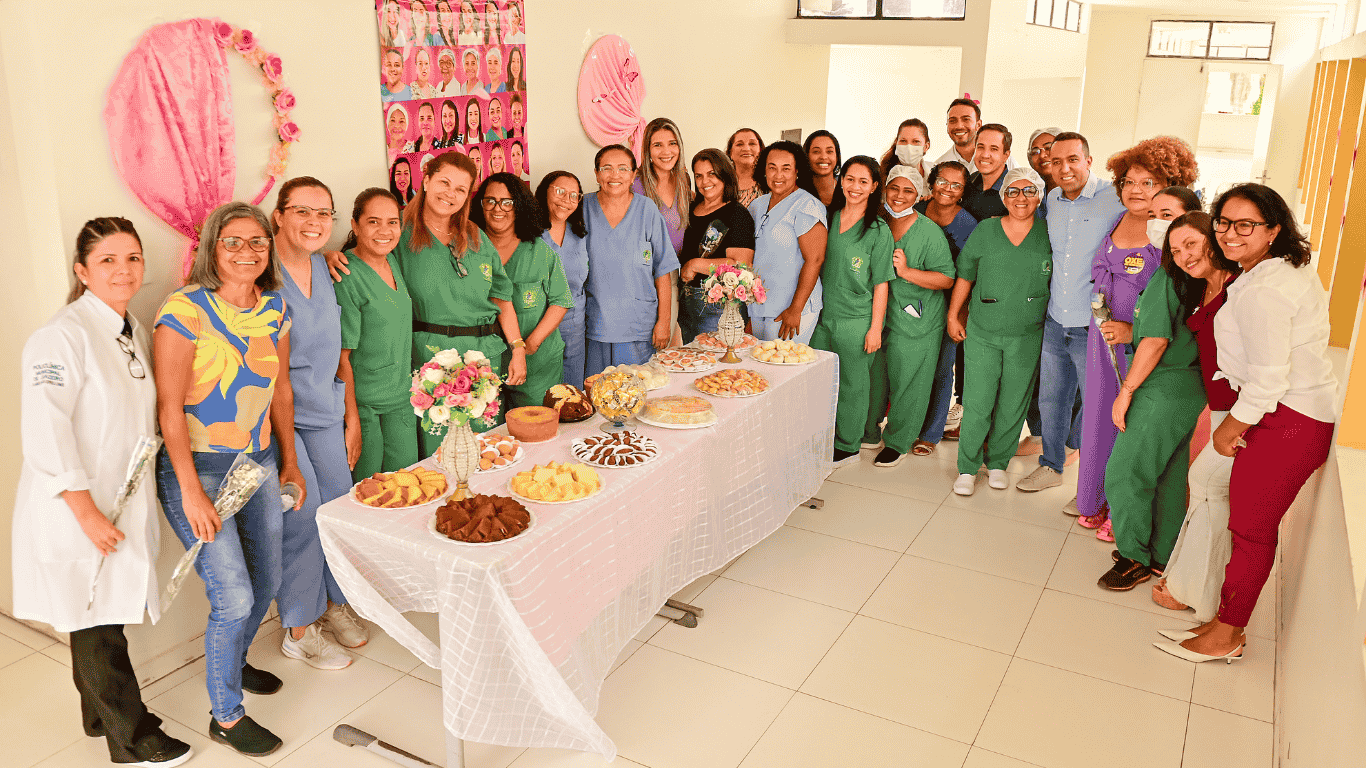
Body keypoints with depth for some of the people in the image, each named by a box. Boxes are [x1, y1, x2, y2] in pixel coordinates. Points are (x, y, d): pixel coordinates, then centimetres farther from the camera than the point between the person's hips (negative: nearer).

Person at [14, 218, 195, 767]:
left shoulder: (133, 329, 8)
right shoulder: (62, 336, -18)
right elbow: (44, 433, -22)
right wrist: (88, 513, -21)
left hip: (123, 502, 8)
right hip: (76, 510, -8)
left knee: (101, 618, 20)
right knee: (96, 626, 5)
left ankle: (101, 715, 37)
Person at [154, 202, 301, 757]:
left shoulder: (274, 308, 3)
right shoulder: (185, 309, -16)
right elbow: (169, 407, -16)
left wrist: (289, 461, 15)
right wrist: (192, 493, -17)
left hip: (259, 461, 7)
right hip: (196, 466, -6)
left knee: (266, 582, 16)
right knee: (233, 597, -5)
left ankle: (232, 662, 46)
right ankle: (225, 716, 18)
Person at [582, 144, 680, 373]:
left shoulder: (647, 209, 0)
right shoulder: (583, 208, 3)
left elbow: (663, 269, 0)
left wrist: (663, 320, -4)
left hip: (639, 327, -1)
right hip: (594, 326, 1)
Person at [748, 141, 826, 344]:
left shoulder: (807, 206, -11)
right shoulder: (758, 205, 12)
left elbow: (814, 259, -17)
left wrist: (795, 310, -21)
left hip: (791, 307, -7)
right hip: (758, 309, 7)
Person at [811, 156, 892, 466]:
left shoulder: (879, 231, -6)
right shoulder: (828, 219, 7)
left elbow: (881, 284, -6)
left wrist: (875, 327, -9)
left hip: (856, 321, -4)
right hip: (823, 317, 4)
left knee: (852, 385, 6)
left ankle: (848, 447, 20)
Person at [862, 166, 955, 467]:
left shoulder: (929, 232, -11)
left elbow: (947, 279, -12)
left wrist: (907, 271, -23)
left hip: (916, 321, -4)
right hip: (877, 315, 4)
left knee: (907, 382, 4)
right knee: (872, 376, 12)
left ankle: (897, 442, 21)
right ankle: (868, 433, 32)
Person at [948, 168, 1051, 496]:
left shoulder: (1049, 236, 2)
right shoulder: (984, 231, 1)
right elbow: (964, 277, 8)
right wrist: (953, 315, 8)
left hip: (1027, 337, 1)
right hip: (982, 333, -1)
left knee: (1012, 405, 8)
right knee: (977, 404, -3)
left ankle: (998, 463, 26)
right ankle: (967, 468, 12)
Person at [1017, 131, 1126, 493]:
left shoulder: (1116, 198, -13)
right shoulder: (1052, 200, 6)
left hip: (1093, 327, -5)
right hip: (1055, 323, 6)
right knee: (1051, 399, 17)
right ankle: (1051, 466, 37)